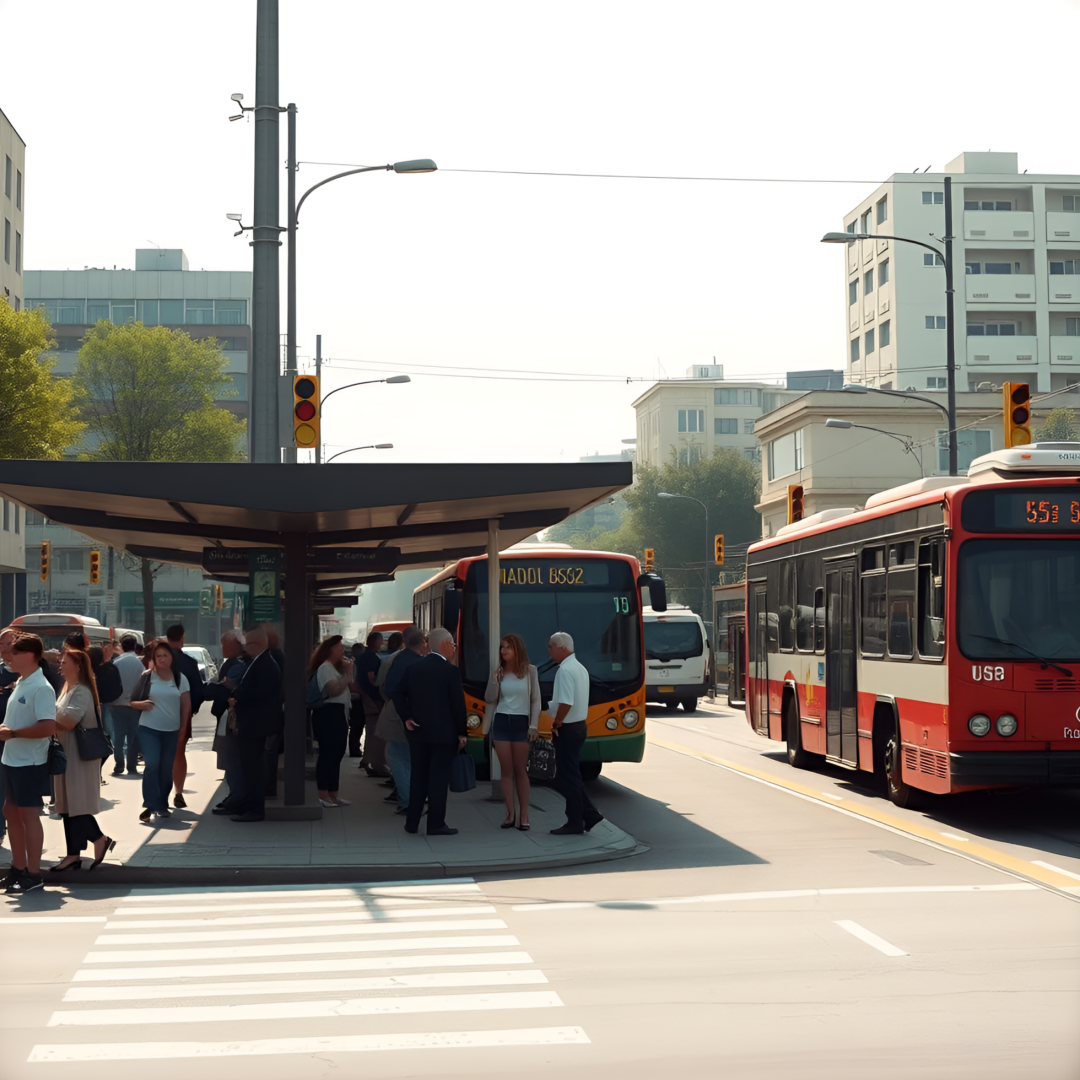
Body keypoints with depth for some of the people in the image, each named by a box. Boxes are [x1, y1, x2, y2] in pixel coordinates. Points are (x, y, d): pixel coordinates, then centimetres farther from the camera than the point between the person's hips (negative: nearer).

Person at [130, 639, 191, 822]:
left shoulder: (180, 678, 3)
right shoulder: (147, 676, -1)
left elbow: (186, 705, 7)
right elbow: (132, 701, 2)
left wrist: (183, 729, 4)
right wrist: (141, 704, -20)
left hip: (172, 731, 2)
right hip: (149, 729, -2)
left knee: (166, 769, 8)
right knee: (152, 765, -14)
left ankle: (162, 805, 21)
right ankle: (151, 806, -11)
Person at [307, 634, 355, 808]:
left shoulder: (336, 668, 20)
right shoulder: (325, 668, -11)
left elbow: (350, 685, 17)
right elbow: (334, 690, -24)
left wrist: (348, 671, 7)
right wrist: (347, 673, -15)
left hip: (339, 714, 10)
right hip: (328, 713, -10)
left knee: (337, 754, 10)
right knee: (327, 754, -10)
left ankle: (333, 794, 14)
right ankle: (323, 795, -10)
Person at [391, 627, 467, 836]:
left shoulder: (414, 668, 5)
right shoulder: (451, 671, -10)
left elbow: (398, 694, 4)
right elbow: (458, 704, -10)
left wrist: (407, 717, 3)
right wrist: (461, 732, -3)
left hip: (418, 732, 5)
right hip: (443, 733, -5)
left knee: (418, 777, 11)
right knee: (439, 778, -1)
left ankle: (412, 822, 13)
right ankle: (436, 824, -1)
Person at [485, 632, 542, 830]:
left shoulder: (530, 671, -1)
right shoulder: (498, 672, 6)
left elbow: (535, 700, 0)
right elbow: (489, 699, 5)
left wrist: (534, 726, -7)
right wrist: (493, 681, -10)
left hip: (521, 723, -3)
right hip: (501, 723, 3)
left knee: (520, 770, 1)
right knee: (506, 770, 3)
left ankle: (524, 814, 5)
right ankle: (510, 814, 5)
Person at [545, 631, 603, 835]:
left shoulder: (565, 670, -19)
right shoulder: (580, 668, 13)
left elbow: (566, 703, -27)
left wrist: (556, 723, -13)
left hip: (568, 729, -10)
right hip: (579, 725, 10)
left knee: (568, 777, 0)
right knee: (570, 775, 16)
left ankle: (575, 822, 6)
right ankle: (589, 813, 14)